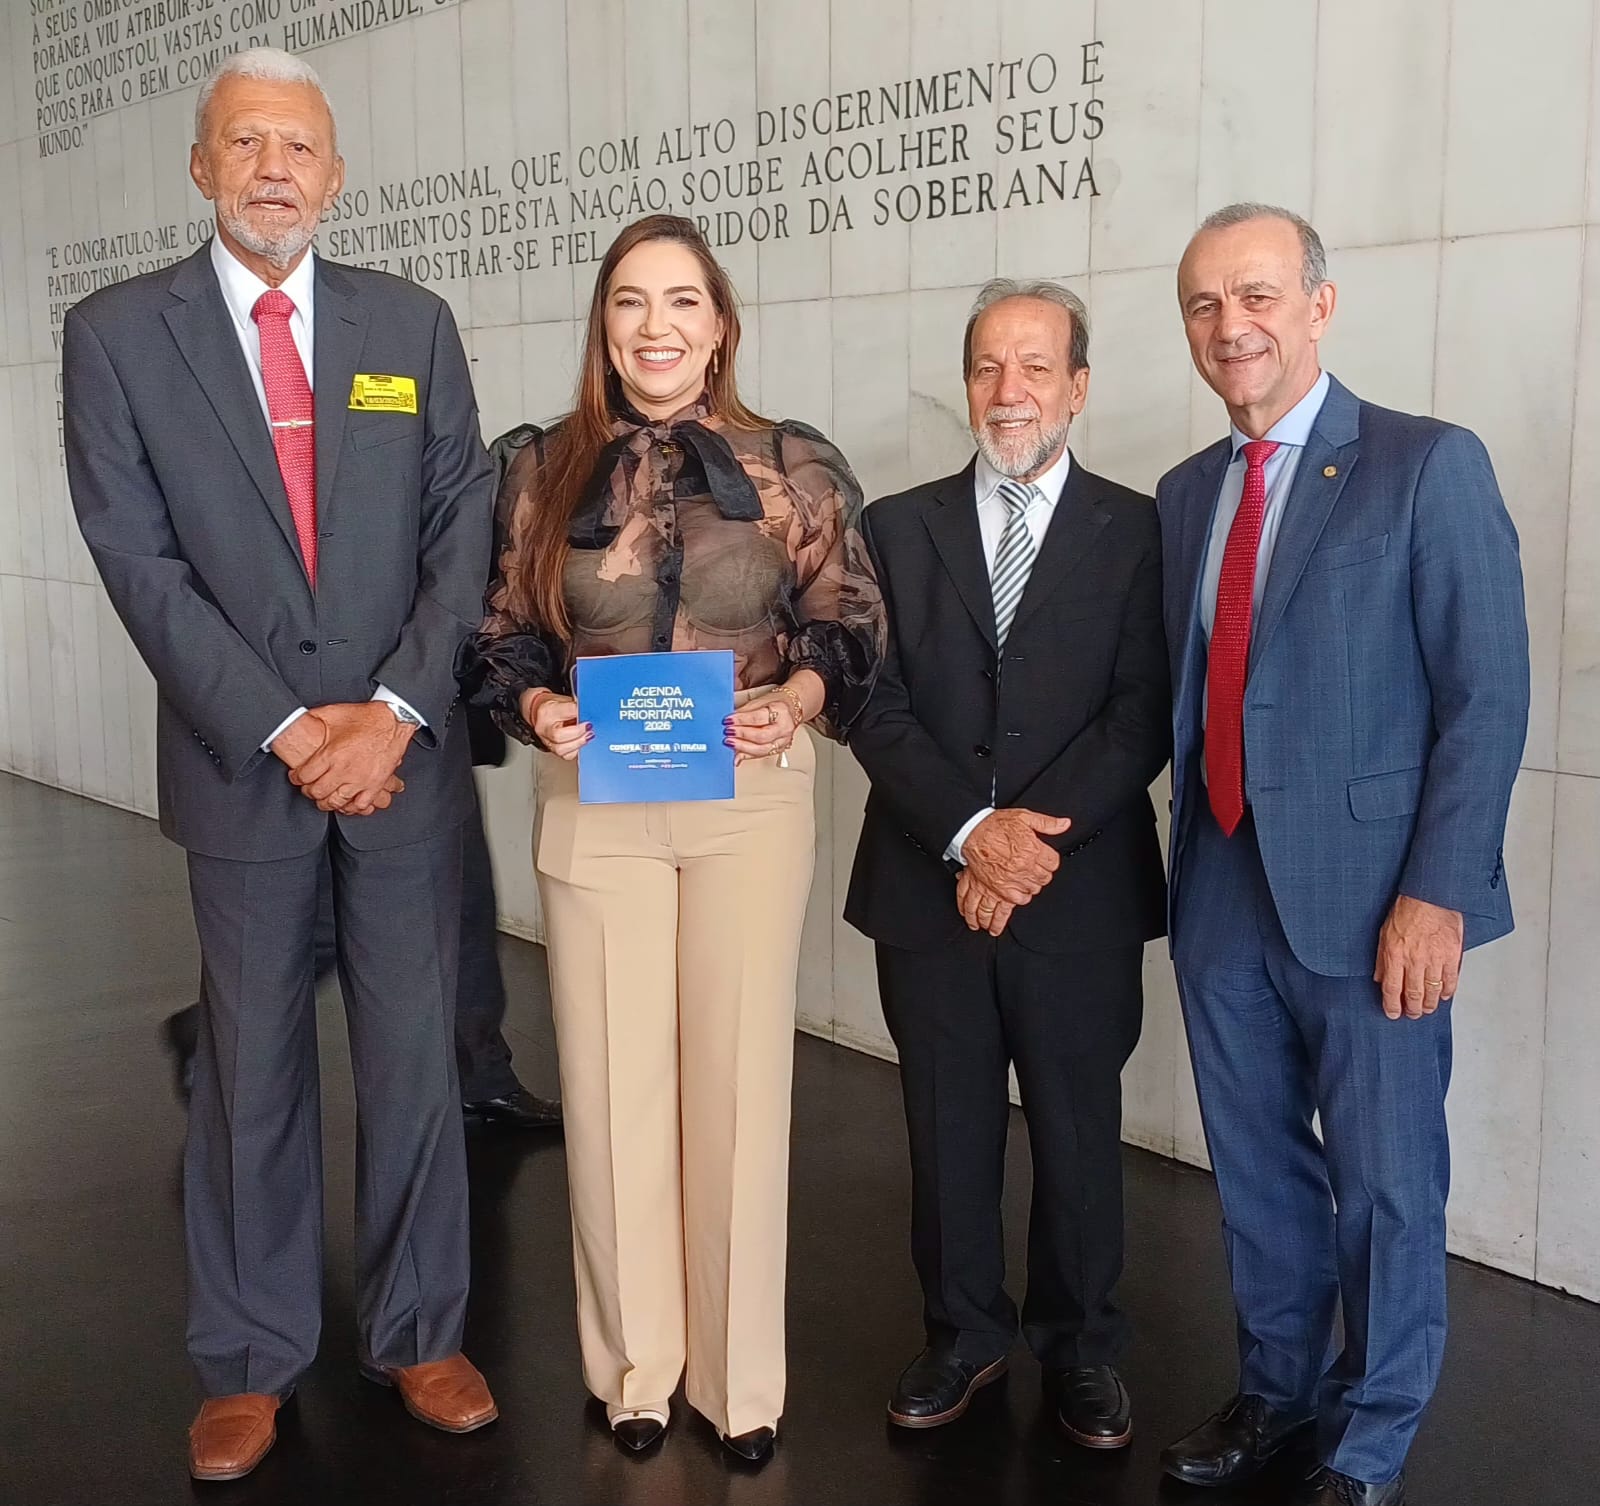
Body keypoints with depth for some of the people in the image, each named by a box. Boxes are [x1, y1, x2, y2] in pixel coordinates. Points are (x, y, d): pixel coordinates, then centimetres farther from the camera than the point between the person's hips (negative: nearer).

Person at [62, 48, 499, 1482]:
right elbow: (141, 563, -6)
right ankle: (249, 1359, 26)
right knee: (251, 1070, 10)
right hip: (241, 763, -1)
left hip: (406, 755, 2)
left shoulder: (412, 322, 5)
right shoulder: (116, 333, -1)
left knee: (416, 1055, 9)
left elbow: (463, 528, 1)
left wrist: (396, 709, -11)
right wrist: (285, 729, -13)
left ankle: (419, 1331, 26)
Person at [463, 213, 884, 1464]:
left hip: (752, 797, -1)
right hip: (593, 803, 1)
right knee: (614, 1082, 7)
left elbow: (850, 628, 3)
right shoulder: (547, 470, 6)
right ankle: (634, 1363, 25)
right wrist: (536, 707, -12)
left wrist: (795, 701, -16)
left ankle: (739, 1374, 22)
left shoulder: (796, 466, 2)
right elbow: (507, 637, 8)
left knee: (739, 1080, 5)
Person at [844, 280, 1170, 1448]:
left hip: (1080, 898, -1)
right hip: (929, 889, 2)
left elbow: (1143, 716, -7)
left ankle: (1081, 1348, 30)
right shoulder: (899, 527, 6)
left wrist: (1035, 837, -17)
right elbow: (875, 706, -2)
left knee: (1079, 1132, 11)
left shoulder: (1136, 531, 1)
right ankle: (964, 1335, 30)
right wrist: (970, 828, -15)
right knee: (949, 1131, 12)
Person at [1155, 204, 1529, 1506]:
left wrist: (1437, 892, -16)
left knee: (1386, 1183, 8)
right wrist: (1187, 860, 5)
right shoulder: (1185, 494, 11)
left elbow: (1486, 694, -11)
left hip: (1367, 894, -5)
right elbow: (1188, 694, 12)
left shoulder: (1429, 466, -7)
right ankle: (1278, 1396, 37)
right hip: (1222, 893, 5)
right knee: (1256, 1168, 17)